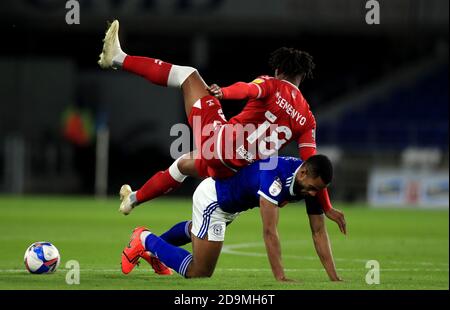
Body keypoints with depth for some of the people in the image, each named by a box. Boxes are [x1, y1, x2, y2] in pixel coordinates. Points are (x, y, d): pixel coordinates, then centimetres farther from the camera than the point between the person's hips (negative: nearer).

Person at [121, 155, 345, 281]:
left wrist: (334, 278, -19)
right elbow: (269, 232, -42)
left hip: (231, 203, 9)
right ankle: (146, 241, 11)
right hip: (213, 199, -9)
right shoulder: (275, 177, -41)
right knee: (198, 273, -5)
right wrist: (280, 278, -46)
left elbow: (318, 231, -13)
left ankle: (149, 240, 57)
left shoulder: (312, 181, -17)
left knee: (196, 230, 35)